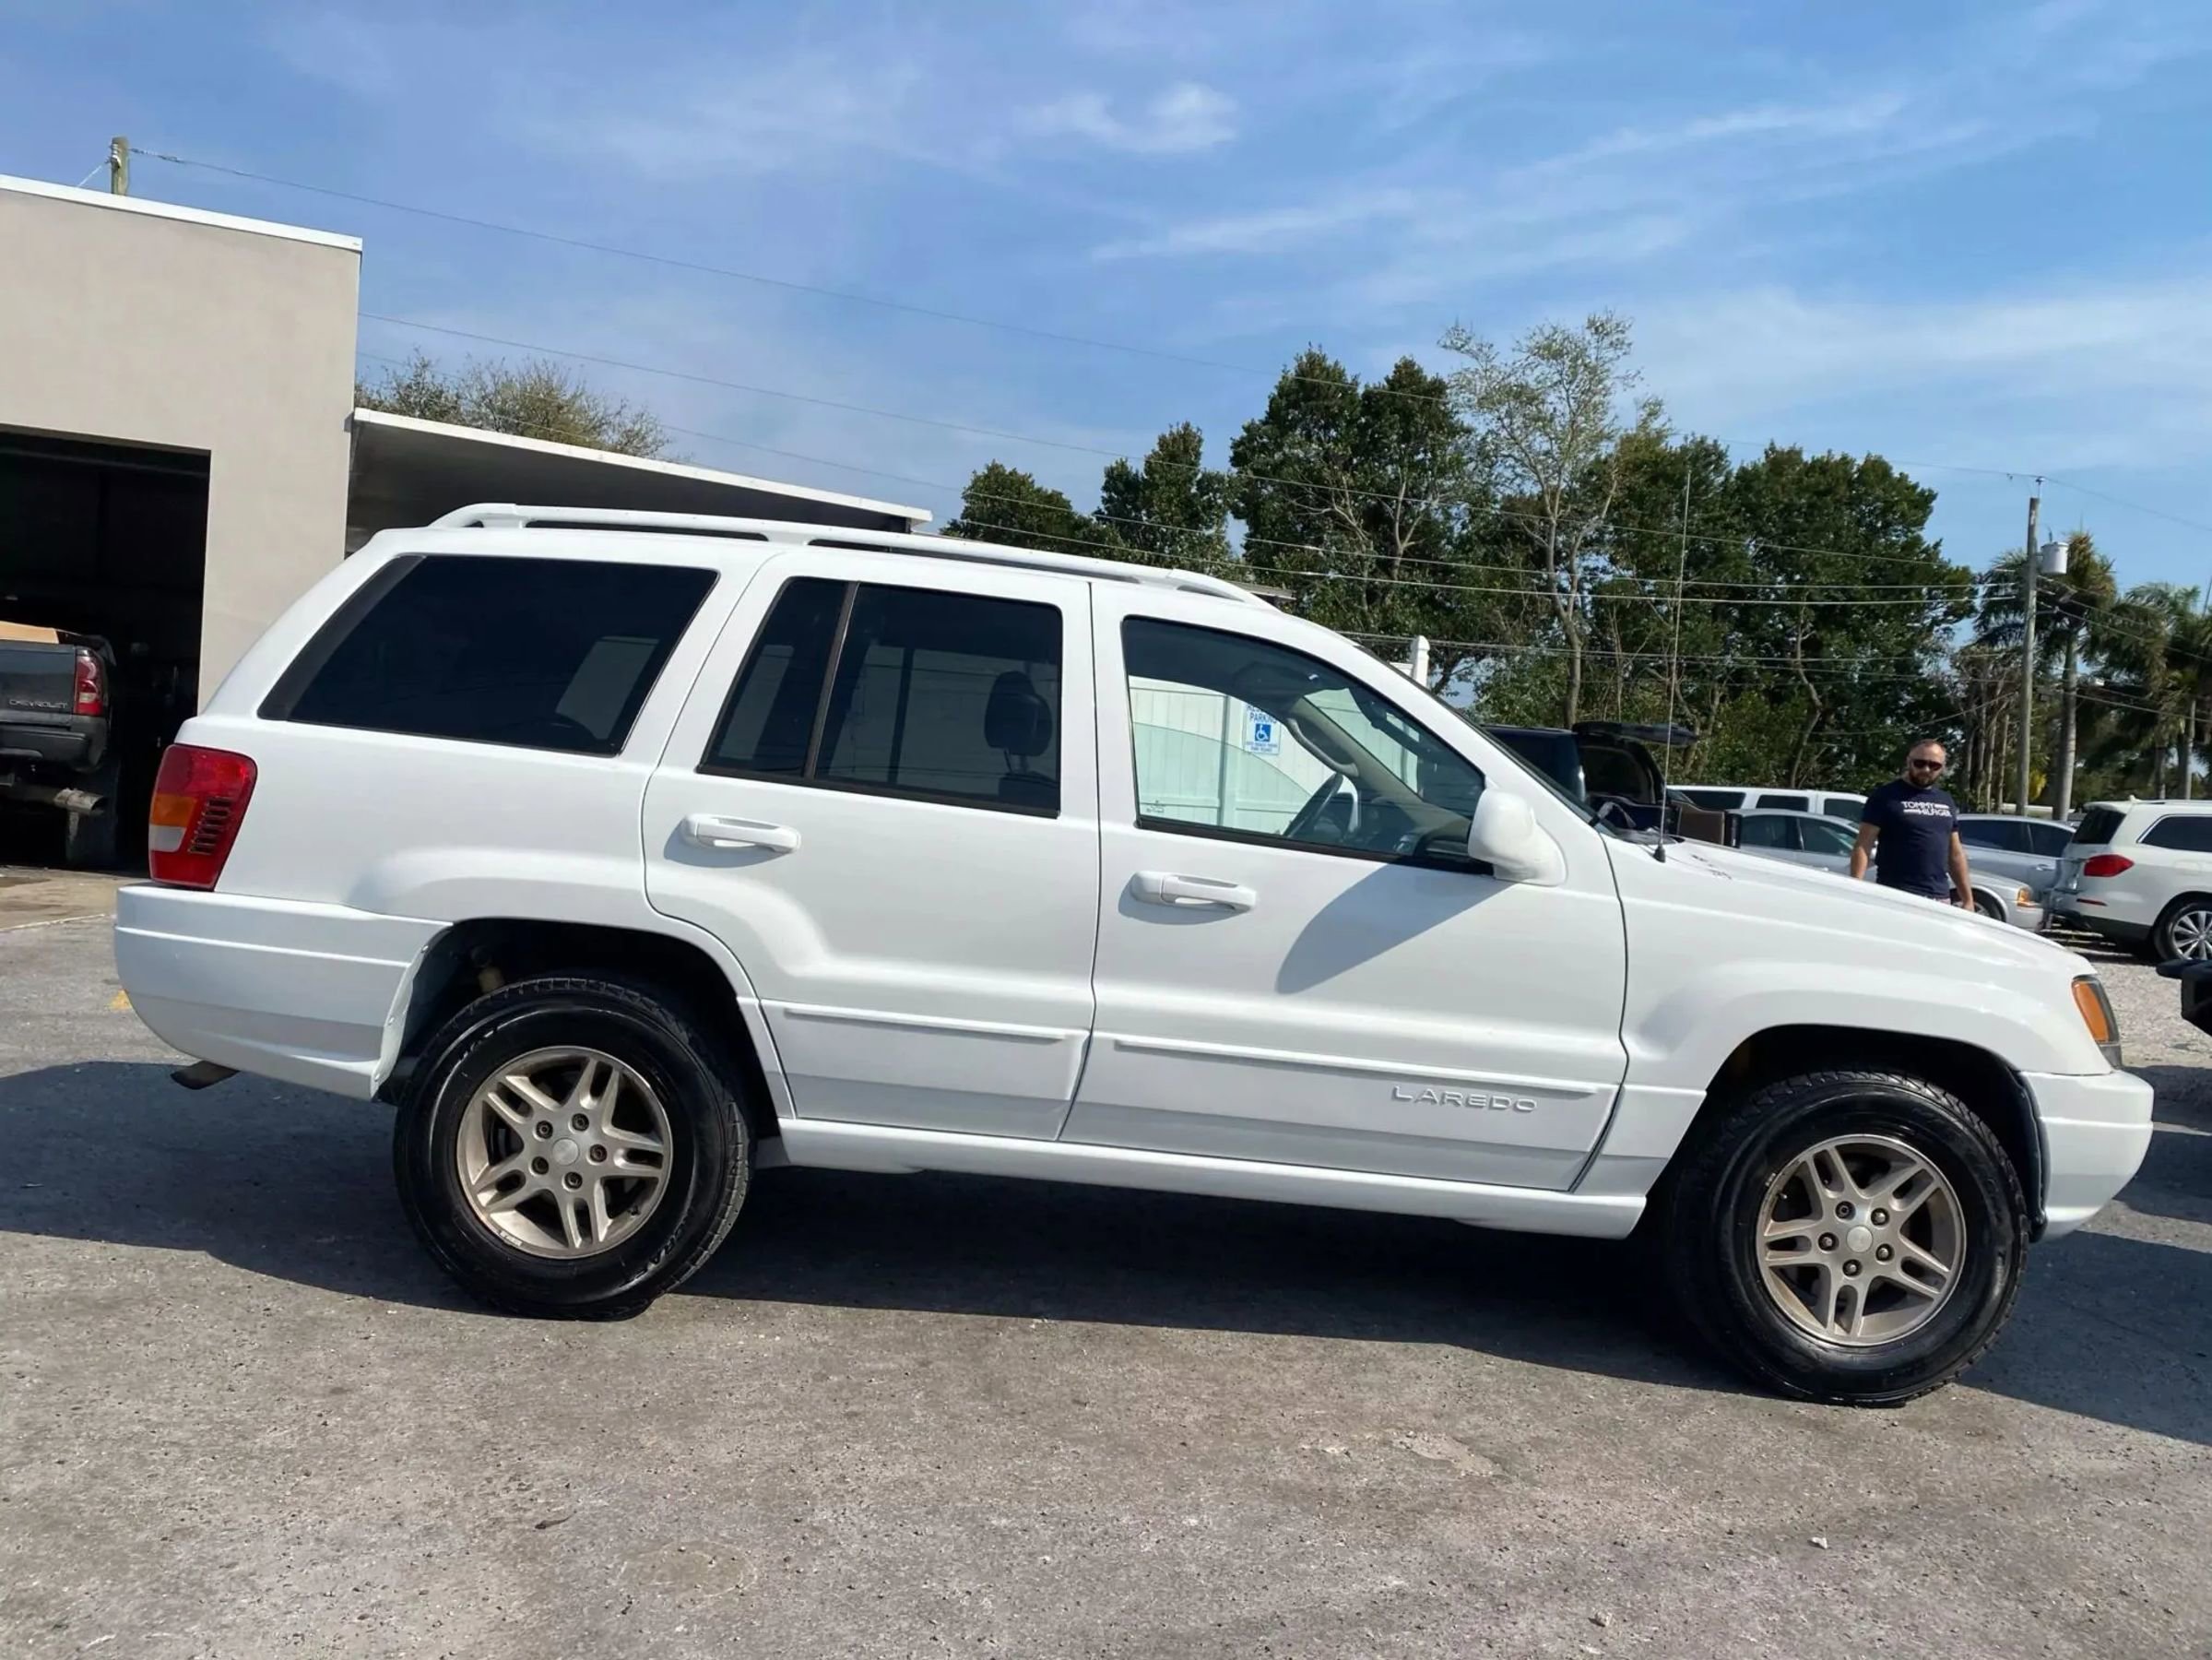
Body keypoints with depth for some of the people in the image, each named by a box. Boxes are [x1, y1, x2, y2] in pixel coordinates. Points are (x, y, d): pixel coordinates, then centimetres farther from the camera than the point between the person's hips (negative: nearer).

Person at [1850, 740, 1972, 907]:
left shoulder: (1947, 802, 18)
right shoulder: (1886, 797, -1)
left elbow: (1956, 854, 22)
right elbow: (1863, 847, -6)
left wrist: (1968, 899, 17)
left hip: (1940, 900, 6)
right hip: (1897, 898, -6)